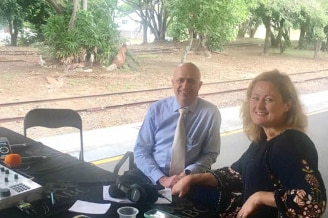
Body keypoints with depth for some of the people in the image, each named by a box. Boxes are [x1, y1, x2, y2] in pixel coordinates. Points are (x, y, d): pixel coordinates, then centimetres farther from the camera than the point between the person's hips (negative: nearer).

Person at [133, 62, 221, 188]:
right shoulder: (156, 109, 1)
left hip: (188, 179, -1)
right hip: (152, 177, 1)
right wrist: (162, 179, -13)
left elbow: (210, 154, 4)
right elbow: (141, 150, 1)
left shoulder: (211, 113, -1)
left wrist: (188, 173, -13)